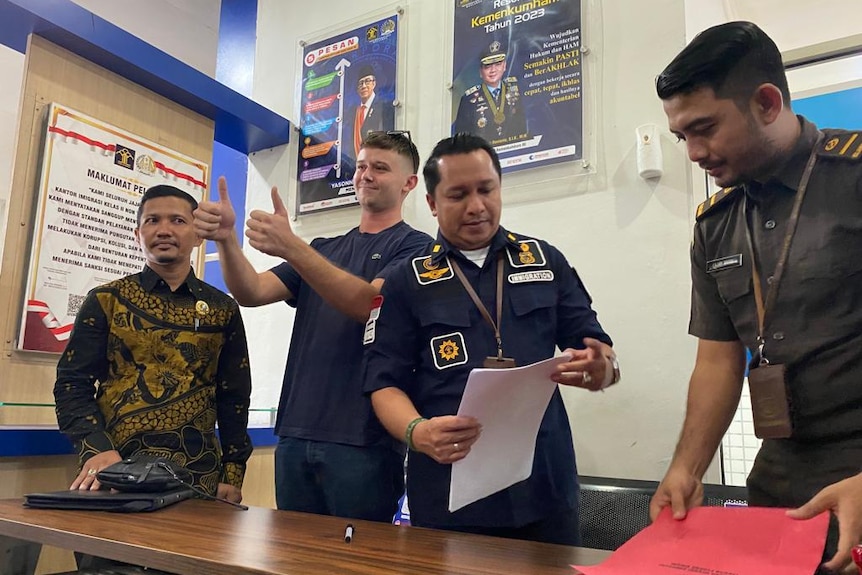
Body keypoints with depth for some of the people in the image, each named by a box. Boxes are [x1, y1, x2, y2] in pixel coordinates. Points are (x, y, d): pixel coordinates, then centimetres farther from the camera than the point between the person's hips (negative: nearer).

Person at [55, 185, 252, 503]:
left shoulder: (223, 310, 6)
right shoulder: (105, 301, 3)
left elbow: (234, 398, 7)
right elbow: (73, 384, -1)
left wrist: (233, 474, 2)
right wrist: (97, 450, -17)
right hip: (117, 471, -1)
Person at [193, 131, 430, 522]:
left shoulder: (413, 247, 0)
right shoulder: (322, 249, 17)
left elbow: (370, 304, -19)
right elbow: (252, 293, 5)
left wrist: (291, 247, -28)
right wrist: (226, 238, -14)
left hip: (363, 439, -5)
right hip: (296, 434, 6)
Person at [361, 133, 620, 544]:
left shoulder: (546, 262, 9)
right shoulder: (406, 283, 3)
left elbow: (598, 351, 8)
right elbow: (385, 382, -2)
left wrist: (600, 368, -16)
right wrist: (418, 432, -22)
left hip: (545, 483, 2)